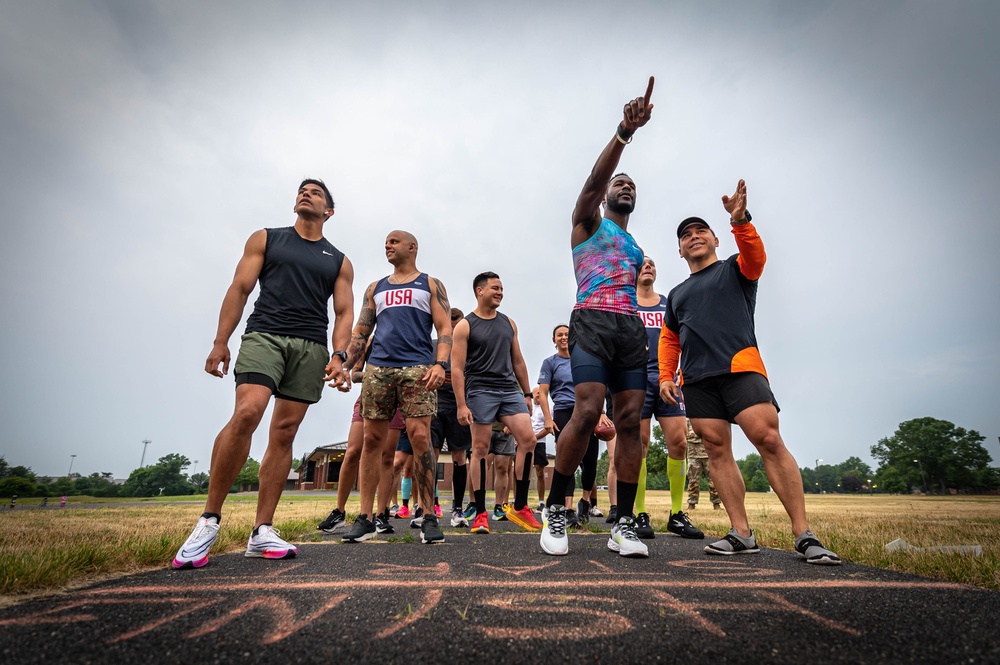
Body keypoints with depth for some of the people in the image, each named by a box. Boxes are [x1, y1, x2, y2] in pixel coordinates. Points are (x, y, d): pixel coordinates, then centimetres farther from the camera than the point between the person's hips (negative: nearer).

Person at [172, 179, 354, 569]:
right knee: (246, 413, -22)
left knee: (284, 433, -1)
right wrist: (220, 342, -1)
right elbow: (239, 289, 9)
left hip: (312, 347, 2)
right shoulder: (265, 239, 17)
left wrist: (339, 355, -8)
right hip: (265, 334, -1)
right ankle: (209, 519, -7)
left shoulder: (339, 262, 17)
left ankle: (262, 533, 5)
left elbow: (344, 312, 9)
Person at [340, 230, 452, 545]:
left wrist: (440, 363, -13)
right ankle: (364, 518, 10)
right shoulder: (375, 288, 24)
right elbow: (360, 332, 18)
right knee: (372, 440, 2)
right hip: (378, 368, 4)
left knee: (420, 438, -12)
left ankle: (429, 518, -3)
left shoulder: (431, 285, 14)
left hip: (417, 368, -3)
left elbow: (444, 329, 3)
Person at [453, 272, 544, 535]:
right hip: (480, 392, -4)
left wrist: (527, 394, 15)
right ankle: (481, 513, 9)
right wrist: (461, 405, -13)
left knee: (528, 439, -7)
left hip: (510, 391, 5)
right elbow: (457, 368, -5)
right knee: (480, 448, -2)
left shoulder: (509, 323, 15)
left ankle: (519, 507, 5)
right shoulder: (465, 326, 0)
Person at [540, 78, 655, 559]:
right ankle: (554, 508, -4)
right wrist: (624, 132, -18)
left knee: (630, 421, -4)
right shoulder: (588, 222, 16)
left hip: (632, 330, 6)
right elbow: (595, 178, -3)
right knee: (587, 412, -20)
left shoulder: (636, 249, 31)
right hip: (591, 322, -5)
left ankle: (623, 525, 2)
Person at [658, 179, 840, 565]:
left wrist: (740, 220, -28)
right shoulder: (676, 294, 25)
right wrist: (665, 376, 12)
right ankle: (741, 534, 3)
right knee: (717, 451, -1)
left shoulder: (736, 269, 14)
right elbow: (669, 339, 26)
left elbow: (756, 255, -10)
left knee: (769, 440, -15)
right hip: (696, 380, 5)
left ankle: (803, 535, -6)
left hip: (740, 368, -4)